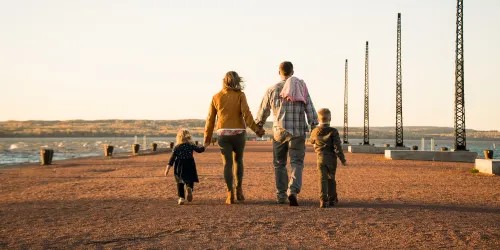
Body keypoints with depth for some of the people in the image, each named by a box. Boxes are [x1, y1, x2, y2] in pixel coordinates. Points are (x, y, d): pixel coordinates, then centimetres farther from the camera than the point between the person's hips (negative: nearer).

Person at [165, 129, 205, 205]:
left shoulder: (176, 147, -2)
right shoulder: (191, 145, -1)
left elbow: (172, 158, -4)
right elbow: (199, 149, 11)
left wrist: (168, 168, -3)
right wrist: (203, 147, 32)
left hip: (179, 167, 0)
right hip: (190, 166, 0)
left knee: (180, 183, 13)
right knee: (190, 180, 8)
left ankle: (181, 198, 7)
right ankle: (189, 188, -26)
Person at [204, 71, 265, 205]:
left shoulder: (216, 97, 5)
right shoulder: (240, 95, 0)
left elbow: (210, 119, 5)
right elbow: (246, 113, -12)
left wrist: (207, 137, 12)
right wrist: (256, 129, -8)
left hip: (223, 133, 1)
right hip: (238, 133, 0)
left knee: (227, 164, 3)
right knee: (238, 160, 20)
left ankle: (230, 195, -6)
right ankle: (239, 189, 14)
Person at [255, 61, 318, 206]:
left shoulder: (272, 90, 4)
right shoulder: (301, 87, 3)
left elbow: (263, 111, 14)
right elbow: (310, 109, -3)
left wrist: (259, 125, 30)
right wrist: (315, 127, -1)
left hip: (279, 131, 1)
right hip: (298, 132, -1)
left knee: (279, 164, 14)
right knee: (297, 163, 2)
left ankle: (281, 196, 17)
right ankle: (293, 191, -19)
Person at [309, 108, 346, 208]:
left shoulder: (315, 131, 0)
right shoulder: (333, 131, -8)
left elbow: (311, 141, 21)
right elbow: (337, 147, -12)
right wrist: (342, 159, -6)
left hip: (320, 158, 0)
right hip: (331, 158, 0)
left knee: (322, 179, -1)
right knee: (331, 179, 14)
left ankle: (323, 200, -10)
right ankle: (332, 199, 23)